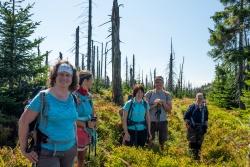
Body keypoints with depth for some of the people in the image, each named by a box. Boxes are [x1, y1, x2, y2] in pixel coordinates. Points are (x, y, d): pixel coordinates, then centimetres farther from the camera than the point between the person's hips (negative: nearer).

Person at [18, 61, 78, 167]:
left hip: (69, 150, 5)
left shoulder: (72, 99, 2)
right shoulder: (43, 97, -13)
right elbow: (23, 121, -11)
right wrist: (24, 150, -9)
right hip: (48, 151, -5)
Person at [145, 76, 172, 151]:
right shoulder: (149, 93, -2)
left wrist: (163, 103, -15)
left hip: (162, 121, 1)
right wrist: (154, 104, -18)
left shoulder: (167, 94, 2)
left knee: (162, 140, 12)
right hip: (151, 121, -1)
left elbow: (169, 110, 0)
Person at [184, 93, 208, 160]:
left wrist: (205, 126, 11)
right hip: (192, 127, -4)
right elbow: (186, 117, -5)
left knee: (199, 143, 10)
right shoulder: (192, 106, -6)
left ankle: (197, 155, 21)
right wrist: (188, 125, -9)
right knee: (192, 142, -6)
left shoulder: (204, 107, 8)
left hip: (201, 128, 4)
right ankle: (192, 155, 1)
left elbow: (206, 118, 18)